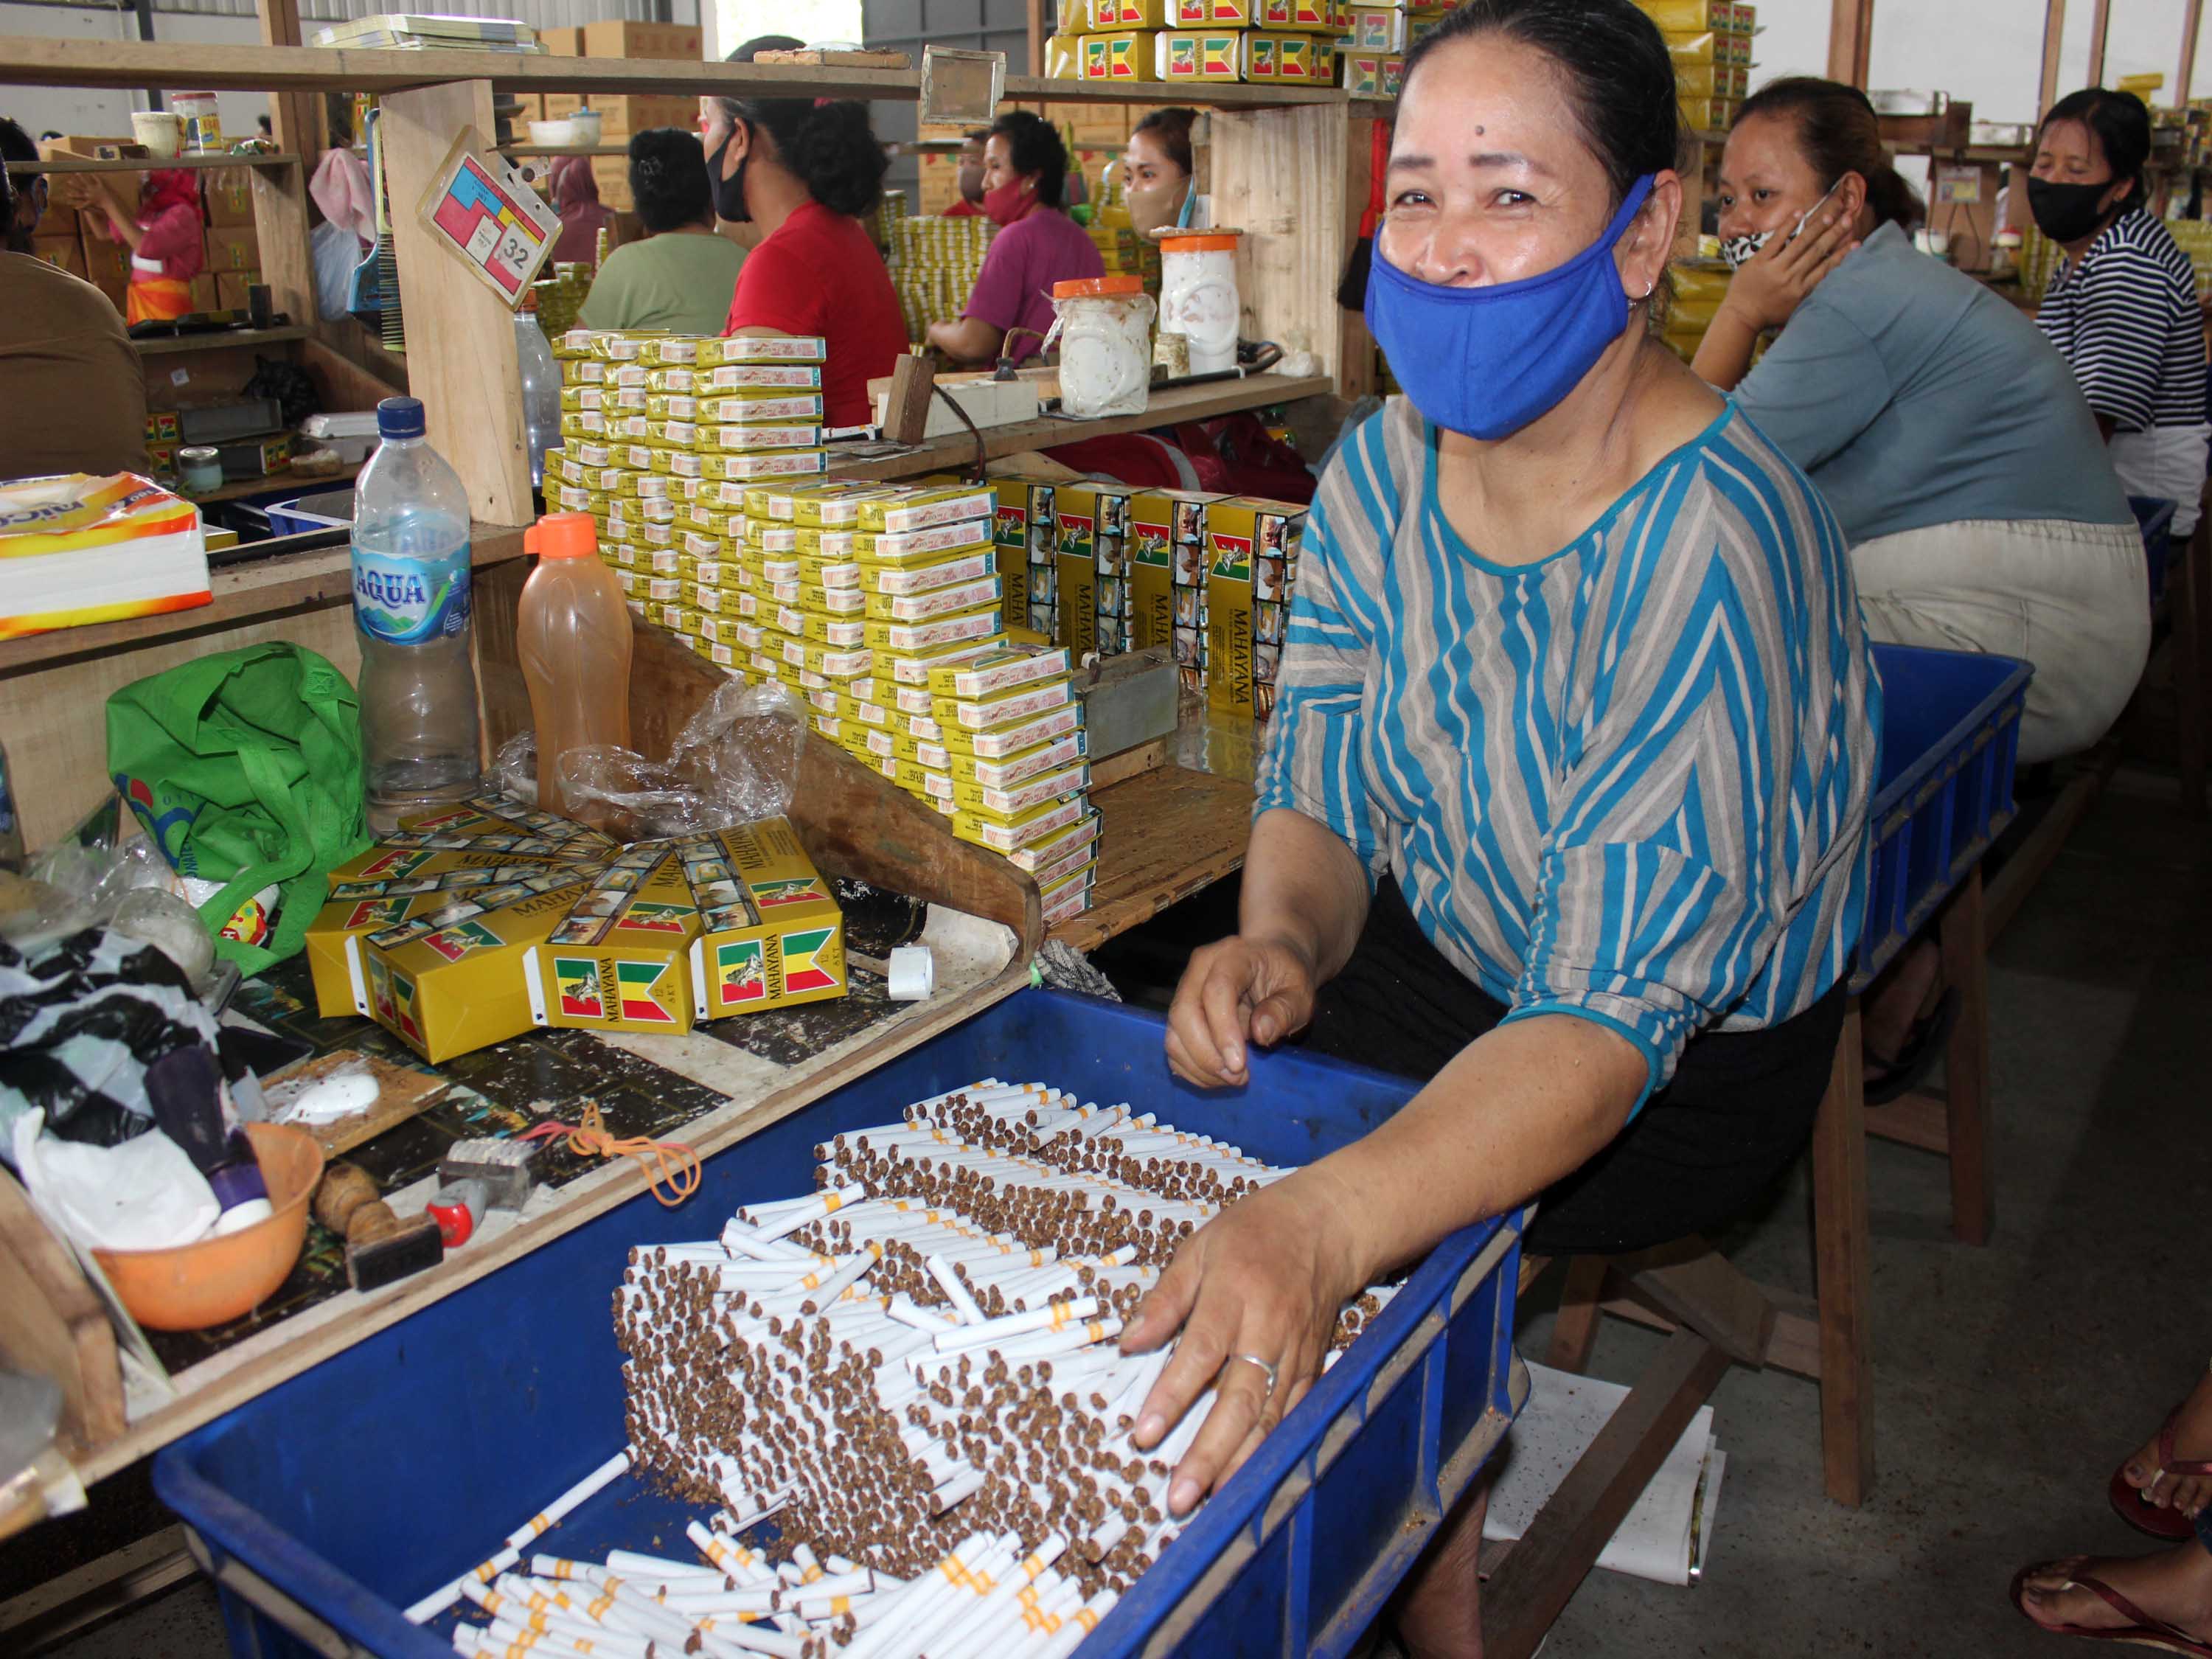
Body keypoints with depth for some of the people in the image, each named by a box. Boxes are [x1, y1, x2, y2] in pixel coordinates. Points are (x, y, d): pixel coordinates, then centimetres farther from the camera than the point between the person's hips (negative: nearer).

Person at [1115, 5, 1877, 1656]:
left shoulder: (1716, 547, -29)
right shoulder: (1384, 471, -7)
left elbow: (1613, 1021, -35)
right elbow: (1320, 799, -2)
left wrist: (1322, 1224, -51)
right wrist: (1278, 943, -26)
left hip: (1689, 1057, -5)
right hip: (1443, 960, 6)